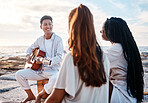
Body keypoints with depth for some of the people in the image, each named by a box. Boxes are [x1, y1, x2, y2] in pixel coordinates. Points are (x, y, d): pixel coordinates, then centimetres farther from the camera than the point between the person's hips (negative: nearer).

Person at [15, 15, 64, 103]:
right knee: (19, 74, -9)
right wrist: (28, 56, 4)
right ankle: (31, 96, 9)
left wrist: (45, 60, -33)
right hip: (40, 70, 5)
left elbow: (59, 57, -18)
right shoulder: (40, 39, 8)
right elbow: (31, 48, 27)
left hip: (53, 70, -5)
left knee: (55, 80, -38)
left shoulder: (58, 39, -8)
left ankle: (40, 95, -6)